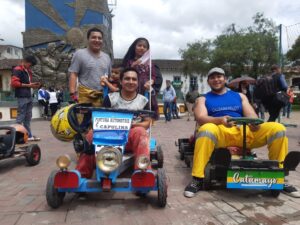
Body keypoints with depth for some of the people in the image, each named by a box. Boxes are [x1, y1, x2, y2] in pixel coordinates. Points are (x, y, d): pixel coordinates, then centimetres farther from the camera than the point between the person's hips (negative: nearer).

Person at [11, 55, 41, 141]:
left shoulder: (28, 71, 22)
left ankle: (29, 135, 17)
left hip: (29, 96, 9)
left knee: (28, 117, 11)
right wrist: (28, 85, -16)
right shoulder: (17, 70, -6)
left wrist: (33, 85, 9)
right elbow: (14, 83, -16)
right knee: (21, 116, -6)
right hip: (22, 97, -9)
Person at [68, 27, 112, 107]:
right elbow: (73, 75, -4)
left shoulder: (106, 57, 18)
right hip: (85, 96, -5)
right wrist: (73, 93, -14)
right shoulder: (80, 54, 2)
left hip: (103, 97, 5)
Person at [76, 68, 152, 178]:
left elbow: (147, 123, 8)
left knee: (140, 132, -34)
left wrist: (133, 124, -14)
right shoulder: (110, 98, 12)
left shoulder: (143, 100, 11)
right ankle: (81, 174, -26)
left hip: (131, 137, -1)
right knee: (92, 133, -27)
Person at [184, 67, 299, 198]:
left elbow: (251, 115, 11)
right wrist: (220, 120, -24)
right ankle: (197, 179, -31)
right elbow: (200, 118, -3)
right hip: (220, 133, -3)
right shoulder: (203, 99, 16)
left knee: (277, 128, -16)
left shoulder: (240, 96, 24)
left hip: (245, 133, 3)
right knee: (207, 129, -38)